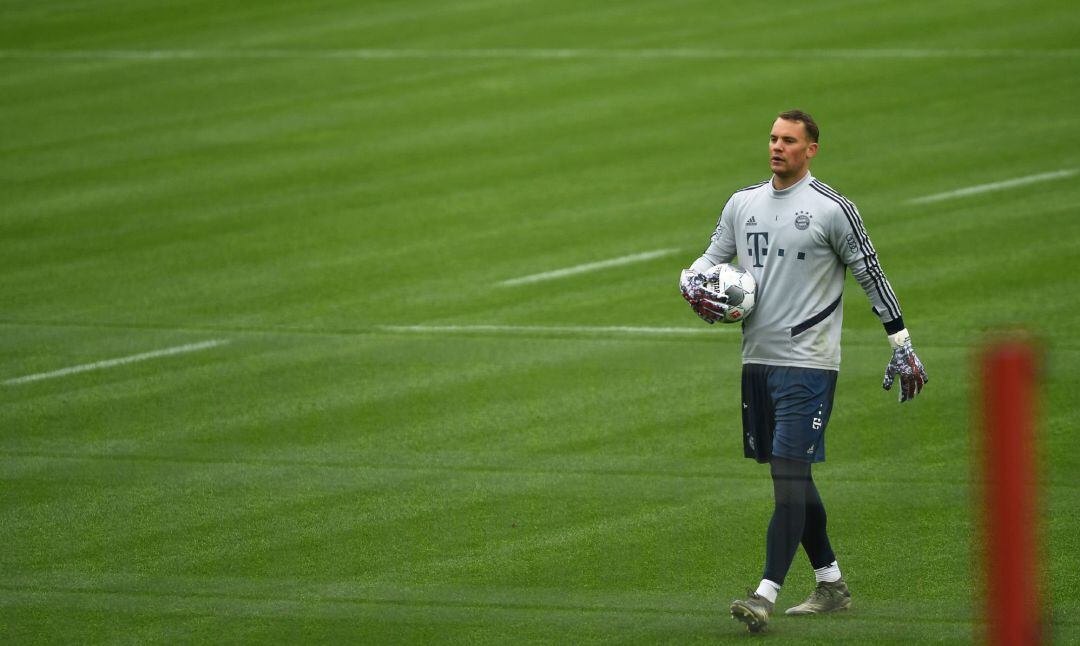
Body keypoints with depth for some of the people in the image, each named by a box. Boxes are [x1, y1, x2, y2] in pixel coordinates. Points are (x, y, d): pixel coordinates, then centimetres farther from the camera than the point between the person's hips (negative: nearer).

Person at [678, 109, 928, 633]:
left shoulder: (831, 209, -6)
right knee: (791, 476, 11)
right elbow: (713, 256, 19)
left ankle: (766, 594, -20)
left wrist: (902, 347, 1)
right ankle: (831, 584, 22)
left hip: (807, 363, -7)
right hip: (757, 359, 7)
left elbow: (872, 276, 0)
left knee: (789, 472, -13)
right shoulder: (742, 203, 11)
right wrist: (693, 282, -5)